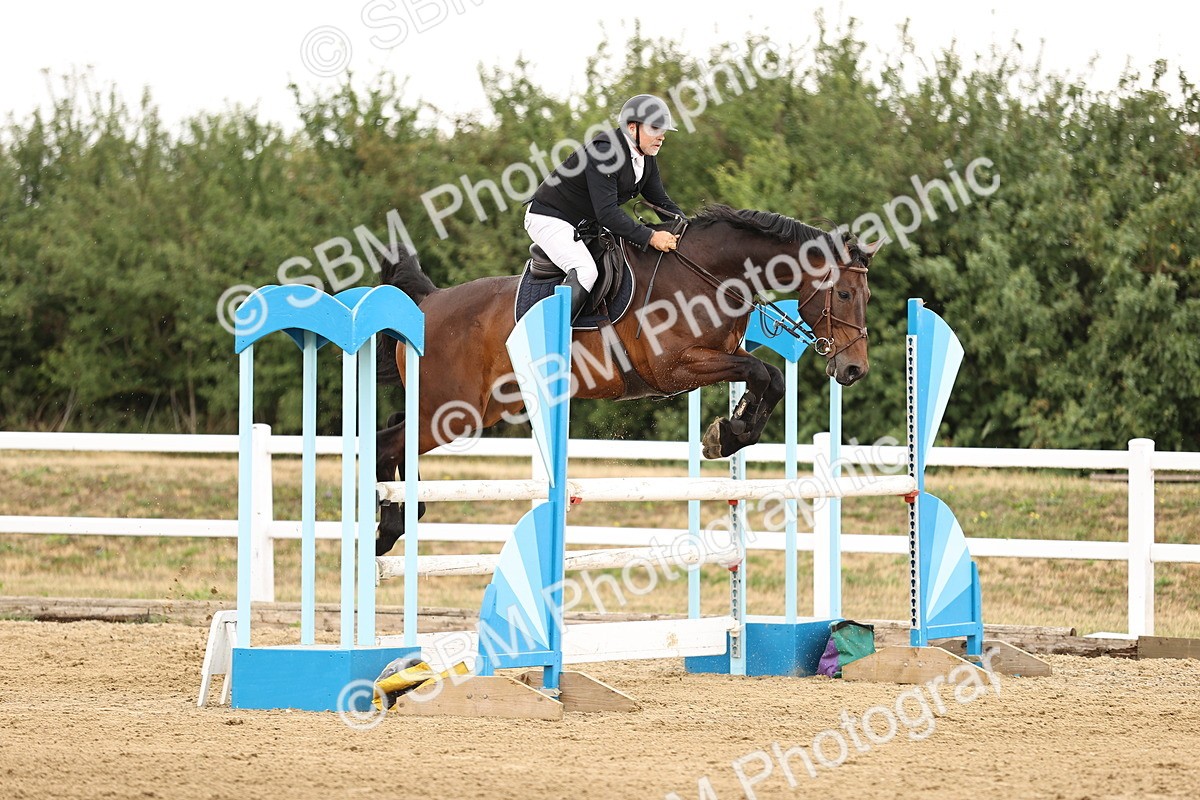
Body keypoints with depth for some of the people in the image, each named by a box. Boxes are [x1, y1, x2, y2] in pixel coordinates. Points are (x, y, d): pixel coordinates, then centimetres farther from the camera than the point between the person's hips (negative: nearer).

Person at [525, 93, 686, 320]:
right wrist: (650, 237, -38)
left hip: (587, 223, 10)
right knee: (585, 272, -31)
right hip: (550, 219, -10)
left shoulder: (646, 157, 0)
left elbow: (661, 201, 9)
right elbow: (606, 213, -35)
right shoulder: (605, 152, -30)